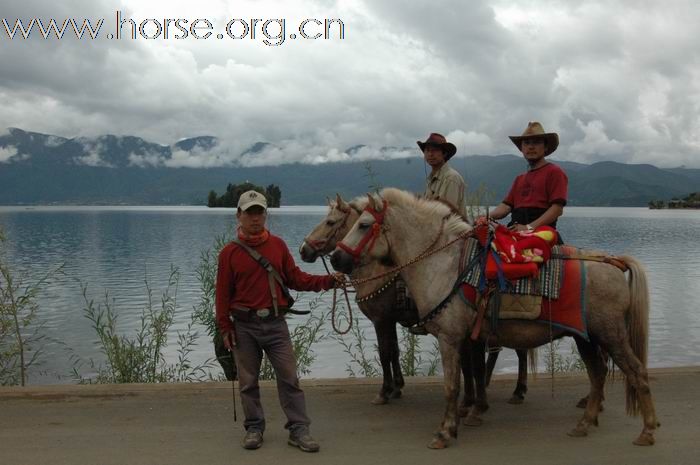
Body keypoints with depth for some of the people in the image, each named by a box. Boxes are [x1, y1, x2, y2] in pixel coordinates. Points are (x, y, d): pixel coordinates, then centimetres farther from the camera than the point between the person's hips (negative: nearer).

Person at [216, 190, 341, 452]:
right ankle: (254, 428, 22)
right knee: (248, 381, 8)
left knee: (289, 377, 0)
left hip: (275, 322, 1)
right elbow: (223, 292, -1)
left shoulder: (278, 245, 4)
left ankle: (299, 429, 7)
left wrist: (327, 281, -6)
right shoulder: (229, 252, -1)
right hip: (244, 326, -1)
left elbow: (296, 279, 6)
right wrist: (225, 327, -5)